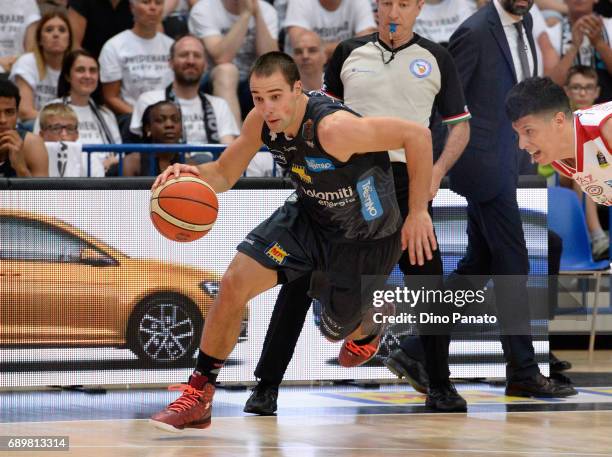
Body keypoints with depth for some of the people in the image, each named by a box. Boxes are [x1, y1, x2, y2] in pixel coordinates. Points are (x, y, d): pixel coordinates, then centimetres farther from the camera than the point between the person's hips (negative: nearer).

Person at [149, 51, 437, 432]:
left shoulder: (333, 128, -38)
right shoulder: (261, 121, -17)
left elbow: (417, 135, -32)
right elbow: (224, 174, -2)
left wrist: (418, 211, -24)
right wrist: (193, 175, -27)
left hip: (366, 239, -5)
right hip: (308, 215, 5)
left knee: (337, 329, 12)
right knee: (234, 284, -11)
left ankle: (376, 317, 51)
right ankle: (199, 395, 2)